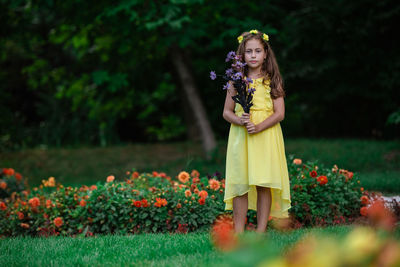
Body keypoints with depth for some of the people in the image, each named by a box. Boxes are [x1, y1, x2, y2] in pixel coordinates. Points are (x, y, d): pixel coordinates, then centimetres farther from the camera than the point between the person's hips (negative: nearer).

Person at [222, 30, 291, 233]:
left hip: (266, 137, -1)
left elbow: (279, 113, -2)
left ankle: (261, 231, 3)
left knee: (264, 185, -2)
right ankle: (238, 232, 5)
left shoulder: (272, 80, 3)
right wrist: (239, 121, -13)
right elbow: (227, 112, 8)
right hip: (240, 138, 1)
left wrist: (259, 126, -16)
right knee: (240, 185, 1)